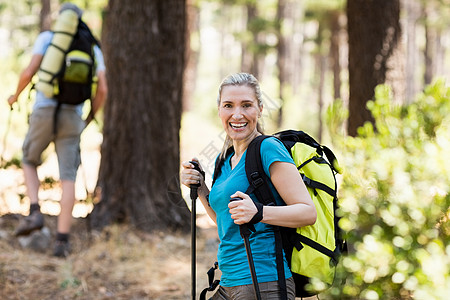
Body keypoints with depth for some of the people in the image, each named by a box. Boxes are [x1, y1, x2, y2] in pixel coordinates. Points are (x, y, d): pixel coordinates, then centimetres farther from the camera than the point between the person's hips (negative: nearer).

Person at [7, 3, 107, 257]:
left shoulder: (47, 38, 7)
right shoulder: (94, 48, 15)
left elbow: (29, 72, -5)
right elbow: (102, 90, 5)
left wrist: (15, 96, 15)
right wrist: (90, 119, 21)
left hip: (44, 113, -1)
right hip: (72, 118, 1)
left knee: (30, 162, 22)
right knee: (68, 179, 1)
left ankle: (35, 214, 0)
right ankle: (62, 240, -10)